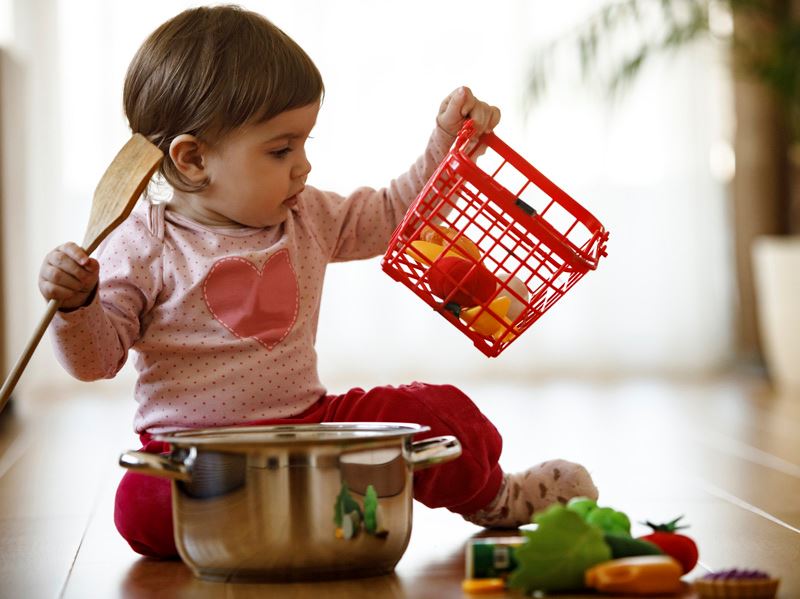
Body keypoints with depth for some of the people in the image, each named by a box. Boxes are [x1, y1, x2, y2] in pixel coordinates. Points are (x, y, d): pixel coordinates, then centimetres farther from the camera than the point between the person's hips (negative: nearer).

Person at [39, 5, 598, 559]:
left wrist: (447, 143, 9)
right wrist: (76, 304, -26)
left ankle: (491, 498, 21)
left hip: (310, 421, 4)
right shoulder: (145, 246, -9)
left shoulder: (310, 218, 6)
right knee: (144, 509, -36)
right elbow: (97, 356, -6)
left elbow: (393, 214, 19)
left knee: (441, 412, -8)